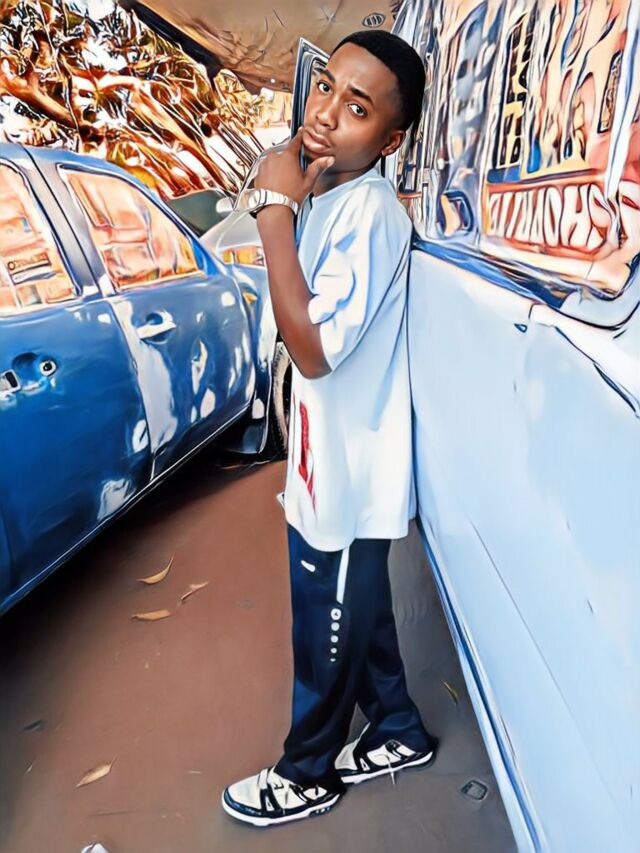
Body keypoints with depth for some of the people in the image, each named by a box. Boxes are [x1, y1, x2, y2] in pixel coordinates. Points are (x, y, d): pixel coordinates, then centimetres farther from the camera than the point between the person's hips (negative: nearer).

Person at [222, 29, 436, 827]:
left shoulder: (370, 212, -21)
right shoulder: (326, 198, 7)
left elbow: (313, 346, -31)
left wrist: (274, 208, -28)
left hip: (350, 475, -9)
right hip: (328, 462, 9)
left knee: (328, 633, 13)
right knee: (357, 613, 25)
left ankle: (305, 773, 41)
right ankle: (399, 732, 49)